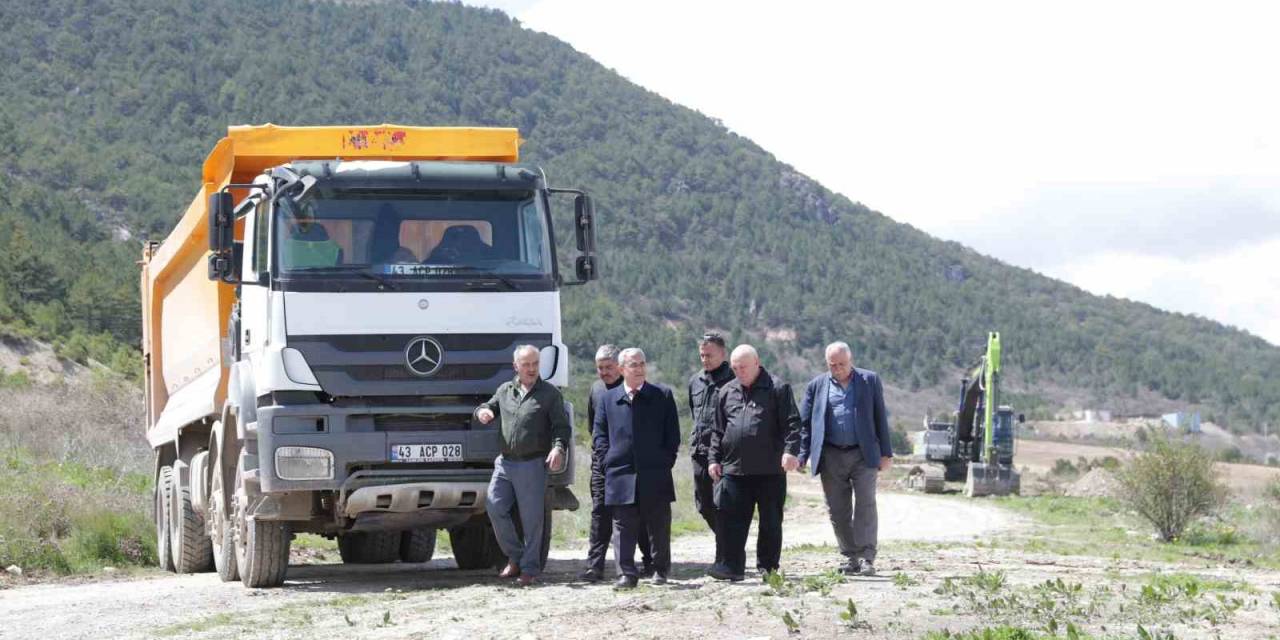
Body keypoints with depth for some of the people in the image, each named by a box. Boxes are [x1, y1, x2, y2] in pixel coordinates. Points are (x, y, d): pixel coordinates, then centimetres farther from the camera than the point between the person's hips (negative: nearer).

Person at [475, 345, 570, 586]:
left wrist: (558, 448, -21)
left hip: (533, 465, -4)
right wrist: (482, 411, -1)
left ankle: (529, 569, 6)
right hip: (505, 462, 4)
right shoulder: (505, 390, 14)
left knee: (532, 518, -3)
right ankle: (515, 557, 12)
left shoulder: (550, 394, 2)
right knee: (494, 507, -5)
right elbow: (489, 407, 25)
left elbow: (561, 427, -2)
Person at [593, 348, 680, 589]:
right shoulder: (608, 399, 10)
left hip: (655, 474, 0)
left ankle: (661, 570, 19)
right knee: (623, 527, -3)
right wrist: (610, 459, 1)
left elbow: (673, 433, 7)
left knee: (659, 526, 6)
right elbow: (599, 433, 13)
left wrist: (666, 460, -1)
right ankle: (626, 574, -2)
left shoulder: (663, 396, 7)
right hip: (620, 476, 0)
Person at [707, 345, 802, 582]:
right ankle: (731, 566, -5)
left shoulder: (777, 389, -1)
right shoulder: (726, 392, 13)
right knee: (731, 519, -5)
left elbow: (791, 423, -7)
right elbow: (718, 430, 18)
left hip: (770, 470, -3)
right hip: (734, 469, 3)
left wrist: (790, 450, -18)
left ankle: (767, 567, 14)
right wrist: (714, 458, 12)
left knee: (770, 522, 5)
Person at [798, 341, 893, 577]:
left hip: (864, 455, -2)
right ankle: (850, 557, 12)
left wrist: (886, 453, 2)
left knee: (865, 504, -8)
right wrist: (802, 455, -3)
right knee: (837, 510, 3)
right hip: (831, 457, 2)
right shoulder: (816, 386, 8)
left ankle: (866, 558, -8)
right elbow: (804, 423, 7)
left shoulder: (870, 380, 6)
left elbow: (880, 418, 6)